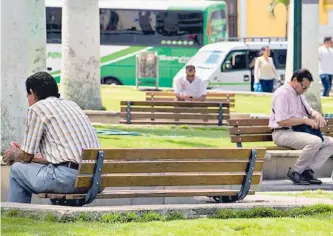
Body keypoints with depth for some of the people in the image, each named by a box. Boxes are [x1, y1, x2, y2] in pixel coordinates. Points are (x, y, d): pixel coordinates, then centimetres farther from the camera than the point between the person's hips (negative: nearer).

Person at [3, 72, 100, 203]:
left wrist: (14, 155, 28)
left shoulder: (37, 108, 2)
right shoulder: (71, 105, 24)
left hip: (68, 177, -8)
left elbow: (26, 157, 6)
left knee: (17, 170, 13)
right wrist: (21, 152, 39)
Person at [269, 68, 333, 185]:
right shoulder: (282, 94, -14)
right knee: (315, 141, -33)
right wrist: (305, 120, -20)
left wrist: (317, 115, 0)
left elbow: (310, 111, 26)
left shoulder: (298, 94, 16)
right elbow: (282, 121, -22)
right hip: (283, 134, -10)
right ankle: (295, 172, -18)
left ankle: (308, 171, -12)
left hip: (297, 132, 10)